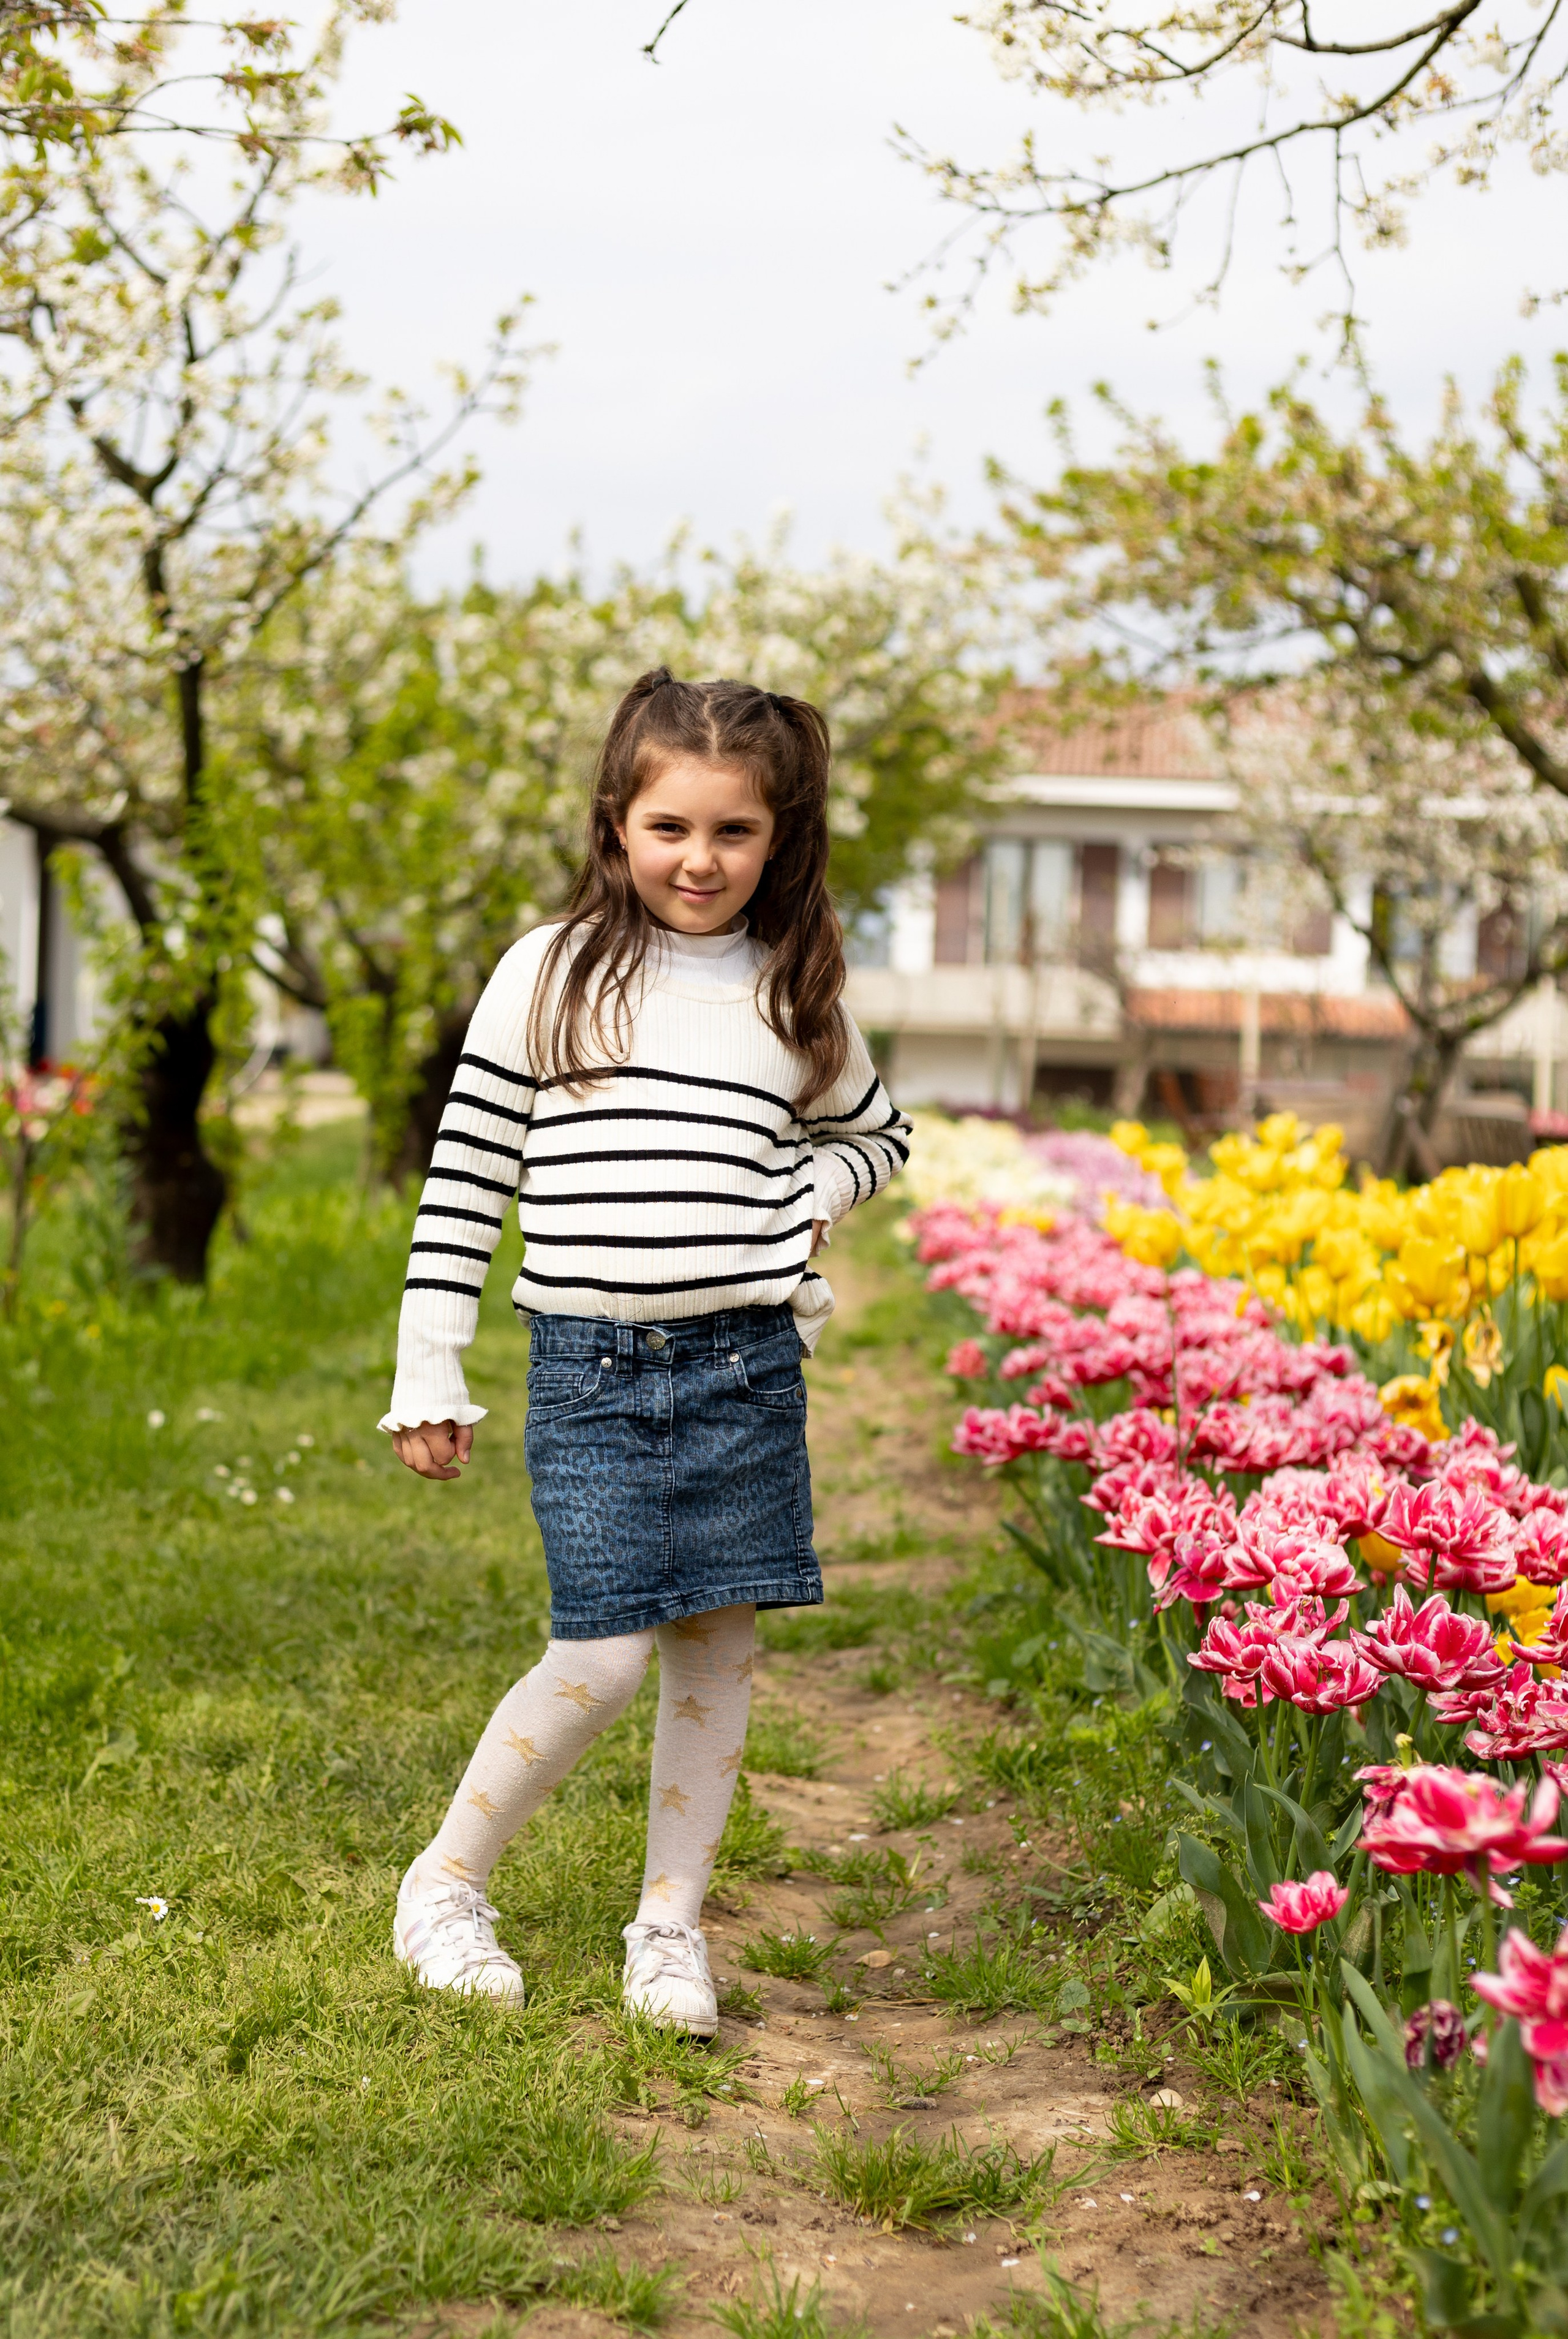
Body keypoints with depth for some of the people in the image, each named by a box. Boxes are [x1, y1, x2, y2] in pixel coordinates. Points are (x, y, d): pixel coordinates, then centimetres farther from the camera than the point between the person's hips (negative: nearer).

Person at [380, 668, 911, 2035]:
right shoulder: (550, 973, 2)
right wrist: (431, 1376, 2)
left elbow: (880, 1134, 27)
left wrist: (815, 1196, 4)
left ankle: (671, 1924, 21)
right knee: (607, 1656, -8)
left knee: (717, 1650, 5)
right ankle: (446, 1882, 13)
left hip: (746, 1363, 3)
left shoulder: (796, 993, 9)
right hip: (589, 1366, -3)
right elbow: (466, 1177, 4)